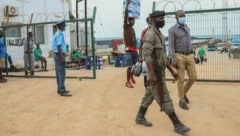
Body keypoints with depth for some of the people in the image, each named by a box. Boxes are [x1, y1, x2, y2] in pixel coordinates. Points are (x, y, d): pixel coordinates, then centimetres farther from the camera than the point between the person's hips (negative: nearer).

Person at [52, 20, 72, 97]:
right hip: (60, 55, -11)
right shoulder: (60, 34, -14)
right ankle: (62, 91, -10)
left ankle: (60, 89, 20)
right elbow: (59, 47, -22)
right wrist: (62, 58, -24)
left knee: (59, 73, 13)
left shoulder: (57, 34, 17)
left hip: (57, 55, 11)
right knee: (62, 73, -10)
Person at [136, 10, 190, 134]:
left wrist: (172, 70, 19)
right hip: (155, 72, -10)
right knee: (164, 98, -4)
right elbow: (146, 54, -25)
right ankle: (177, 125, 2)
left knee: (150, 95, 16)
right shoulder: (150, 34, -15)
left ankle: (140, 117, 28)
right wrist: (151, 74, -31)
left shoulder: (159, 34, 16)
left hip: (160, 71, 10)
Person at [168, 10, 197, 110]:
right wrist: (173, 59, -20)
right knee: (181, 79, -3)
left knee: (193, 77, 3)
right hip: (179, 56, -6)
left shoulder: (187, 28, 16)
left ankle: (184, 93, 26)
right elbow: (171, 45, -11)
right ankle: (182, 101, 10)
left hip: (189, 56, 6)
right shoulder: (172, 29, -4)